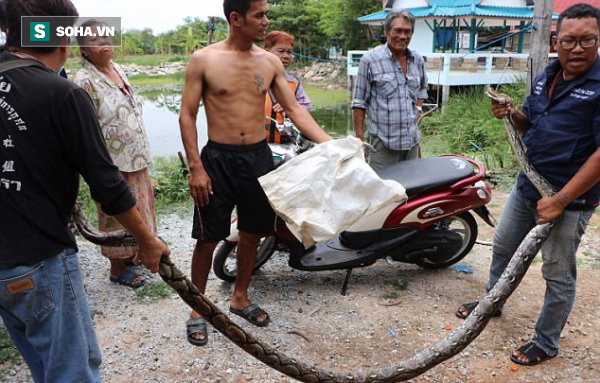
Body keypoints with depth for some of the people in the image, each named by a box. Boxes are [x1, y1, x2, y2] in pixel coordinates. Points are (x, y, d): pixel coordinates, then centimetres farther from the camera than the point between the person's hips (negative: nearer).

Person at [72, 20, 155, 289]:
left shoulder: (117, 69, 8)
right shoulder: (84, 80, -17)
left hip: (135, 157, 8)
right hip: (113, 163, -8)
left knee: (136, 209, 20)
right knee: (118, 214, 5)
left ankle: (130, 254, 39)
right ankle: (117, 268, 23)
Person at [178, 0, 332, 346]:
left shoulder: (271, 62, 4)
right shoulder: (204, 59, -5)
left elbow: (294, 109, 5)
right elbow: (188, 116, -5)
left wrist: (329, 143, -6)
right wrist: (196, 168, -12)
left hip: (259, 157, 4)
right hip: (218, 160, -3)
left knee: (252, 234, 13)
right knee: (208, 238, 4)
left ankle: (240, 298, 35)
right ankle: (198, 308, 25)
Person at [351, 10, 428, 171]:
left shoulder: (418, 60, 9)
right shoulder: (370, 59, -8)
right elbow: (359, 102, -6)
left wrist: (418, 108, 10)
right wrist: (360, 137, -8)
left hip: (412, 140, 6)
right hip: (383, 142, -6)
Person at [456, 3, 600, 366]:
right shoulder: (545, 77, 5)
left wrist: (560, 200, -23)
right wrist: (512, 114, -4)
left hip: (571, 199, -7)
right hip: (527, 186, 7)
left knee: (558, 274, 7)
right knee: (503, 246, 21)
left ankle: (546, 343, 25)